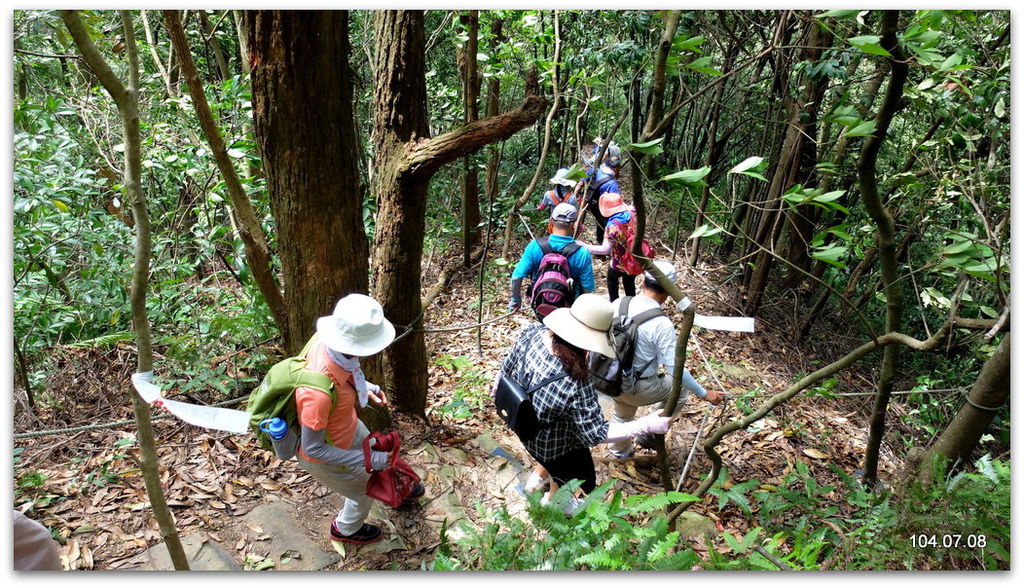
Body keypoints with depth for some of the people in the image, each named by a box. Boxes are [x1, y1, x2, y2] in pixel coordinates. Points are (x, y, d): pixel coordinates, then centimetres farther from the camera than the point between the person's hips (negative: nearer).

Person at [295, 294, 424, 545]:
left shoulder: (328, 343, -26)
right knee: (365, 492, 22)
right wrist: (368, 459, -25)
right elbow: (312, 448, -31)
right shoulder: (319, 392, -47)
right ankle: (345, 529, 57)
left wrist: (366, 387, -8)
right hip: (324, 455, -6)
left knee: (380, 455, 32)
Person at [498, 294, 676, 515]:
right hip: (554, 444, -6)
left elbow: (507, 367, -6)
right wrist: (647, 425, -29)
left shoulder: (533, 332, -25)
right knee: (580, 475, 30)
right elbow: (595, 434, -31)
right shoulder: (575, 385, -43)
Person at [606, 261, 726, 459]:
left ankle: (620, 450, 60)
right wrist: (704, 394, -11)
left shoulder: (618, 304, -9)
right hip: (638, 390, -5)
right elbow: (675, 369, -23)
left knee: (622, 413, 34)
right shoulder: (661, 324, -25)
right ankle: (649, 435, 27)